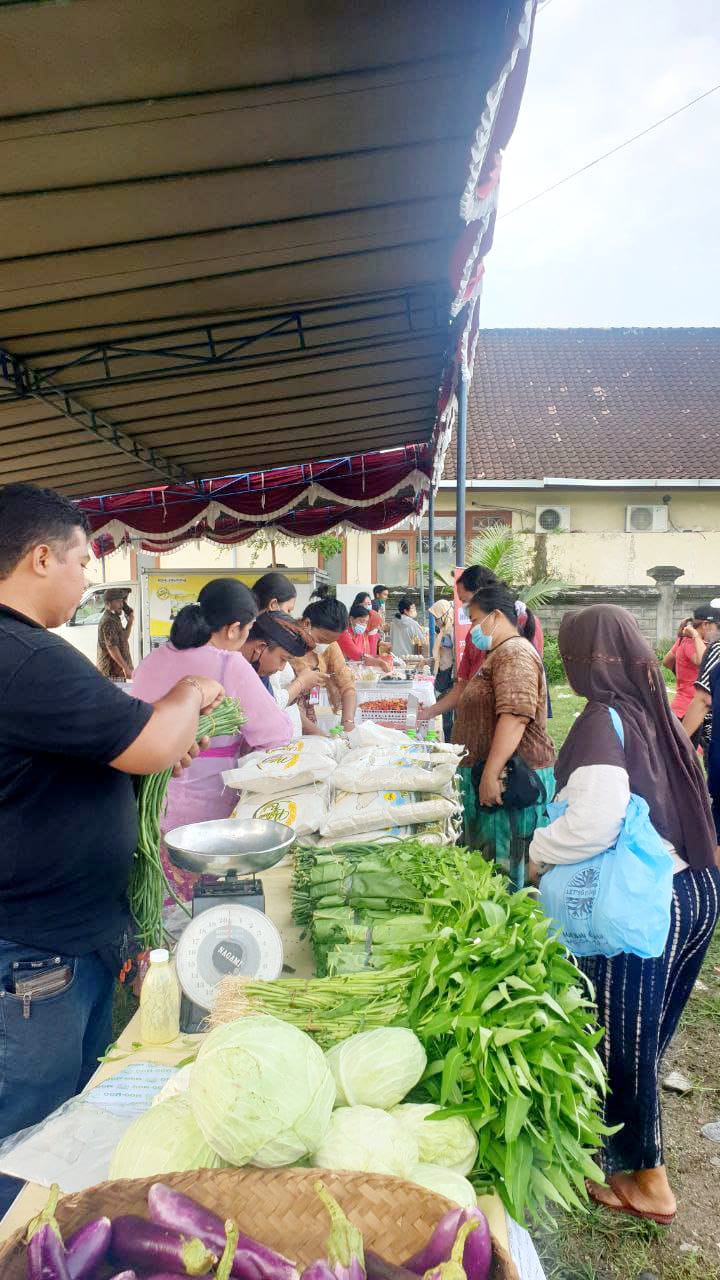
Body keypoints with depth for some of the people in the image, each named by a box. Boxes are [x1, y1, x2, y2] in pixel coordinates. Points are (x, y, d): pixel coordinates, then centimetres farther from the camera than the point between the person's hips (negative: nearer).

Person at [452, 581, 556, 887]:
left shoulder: (514, 653, -15)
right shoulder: (501, 653, 20)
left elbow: (515, 716, -27)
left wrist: (492, 774, -28)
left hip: (507, 780, -11)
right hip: (492, 774, 11)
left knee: (504, 863, -4)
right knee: (486, 858, 13)